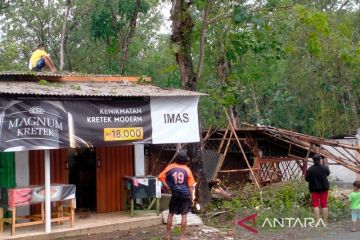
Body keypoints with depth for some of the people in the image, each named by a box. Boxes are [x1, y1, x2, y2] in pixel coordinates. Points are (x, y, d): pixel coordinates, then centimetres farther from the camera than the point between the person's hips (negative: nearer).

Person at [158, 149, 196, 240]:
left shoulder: (171, 167, -2)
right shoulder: (187, 170, -2)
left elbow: (161, 177, -3)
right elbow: (191, 185, -1)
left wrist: (167, 187, 2)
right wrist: (192, 198, 4)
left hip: (175, 194, 0)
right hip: (185, 194, 0)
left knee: (171, 214, 13)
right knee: (184, 215, 5)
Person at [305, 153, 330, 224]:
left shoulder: (310, 169, -17)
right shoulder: (324, 167, -8)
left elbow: (307, 179, -10)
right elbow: (328, 173, 14)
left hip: (314, 189, -2)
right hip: (324, 188, 2)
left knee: (316, 205, 3)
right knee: (324, 205, 9)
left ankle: (317, 222, -4)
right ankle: (325, 222, 11)